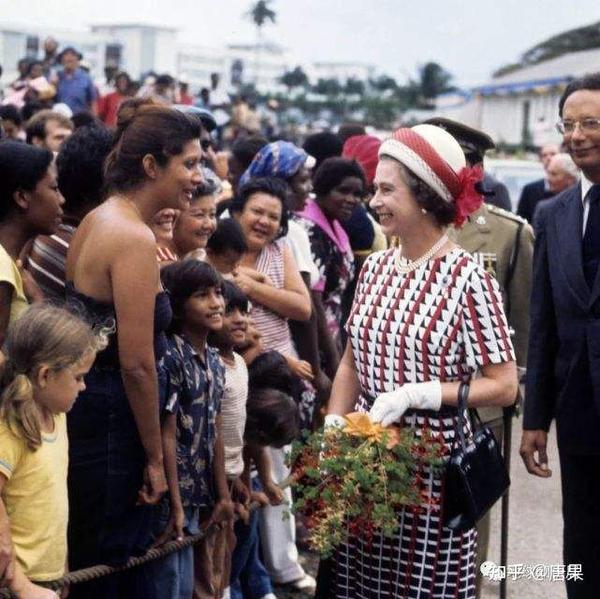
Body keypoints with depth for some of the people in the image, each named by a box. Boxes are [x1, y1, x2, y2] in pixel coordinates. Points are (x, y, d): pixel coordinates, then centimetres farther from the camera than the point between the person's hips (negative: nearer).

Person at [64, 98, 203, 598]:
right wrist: (154, 458, -10)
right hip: (110, 425, -9)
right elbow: (137, 363, -18)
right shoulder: (135, 239, -18)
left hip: (84, 412, 9)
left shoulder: (96, 221, 10)